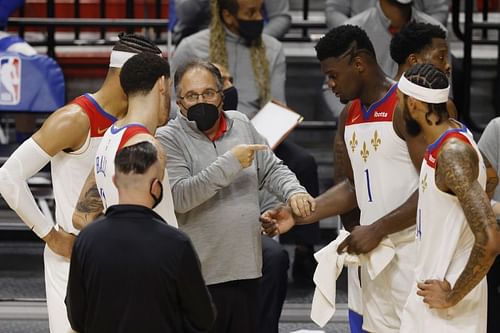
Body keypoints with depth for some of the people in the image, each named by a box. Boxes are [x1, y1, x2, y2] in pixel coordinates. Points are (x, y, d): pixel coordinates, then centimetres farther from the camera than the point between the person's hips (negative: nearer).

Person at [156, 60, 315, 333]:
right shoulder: (168, 139, -7)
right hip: (197, 279, -5)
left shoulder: (241, 125, 10)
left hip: (246, 271, 5)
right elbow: (178, 197, -20)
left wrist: (293, 191, -4)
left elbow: (272, 170, 18)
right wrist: (229, 163, -20)